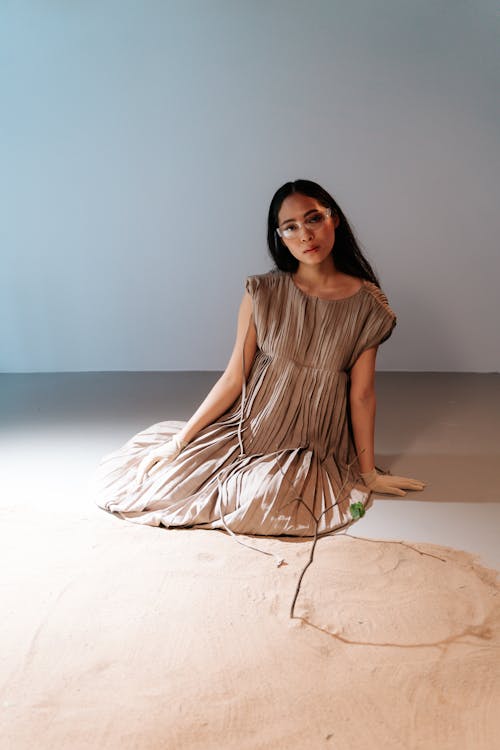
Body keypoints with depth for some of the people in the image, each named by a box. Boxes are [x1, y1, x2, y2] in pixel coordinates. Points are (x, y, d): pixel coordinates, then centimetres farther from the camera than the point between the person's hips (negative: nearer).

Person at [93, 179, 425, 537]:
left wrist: (369, 472, -1)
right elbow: (233, 378, -6)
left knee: (262, 502, -28)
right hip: (248, 428, 1)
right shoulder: (263, 293, -9)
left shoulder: (366, 304, -9)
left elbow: (361, 395, -4)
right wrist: (179, 440, -9)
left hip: (310, 449, -1)